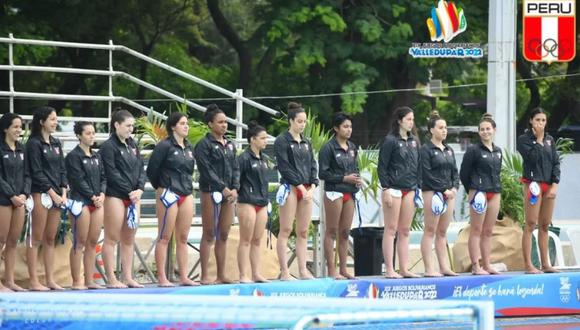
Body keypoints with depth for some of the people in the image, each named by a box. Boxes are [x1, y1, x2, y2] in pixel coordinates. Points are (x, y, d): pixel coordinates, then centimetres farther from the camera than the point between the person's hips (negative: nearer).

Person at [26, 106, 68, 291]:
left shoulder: (55, 143, 15)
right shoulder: (34, 144, -7)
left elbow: (62, 170, 14)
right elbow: (36, 173, -11)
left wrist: (63, 193, 1)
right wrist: (53, 194, -13)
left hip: (57, 195, 7)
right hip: (40, 194, -7)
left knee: (50, 239, 9)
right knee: (36, 239, -5)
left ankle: (50, 280, 11)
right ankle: (34, 281, -4)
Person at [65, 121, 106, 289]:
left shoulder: (96, 156, 15)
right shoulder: (73, 156, -6)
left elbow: (103, 178, 13)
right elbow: (78, 180, -12)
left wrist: (101, 195, -5)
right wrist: (92, 196, -13)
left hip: (97, 202, 7)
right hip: (80, 201, -7)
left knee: (93, 242, 6)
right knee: (80, 243, -5)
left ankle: (89, 280, 10)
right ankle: (76, 281, -2)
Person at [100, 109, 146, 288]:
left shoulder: (132, 145, 14)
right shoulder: (108, 146, -7)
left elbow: (141, 169, 11)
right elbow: (112, 174, -13)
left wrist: (139, 189, -6)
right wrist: (129, 192, -13)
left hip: (133, 197, 7)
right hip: (115, 197, -7)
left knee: (129, 239, 9)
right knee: (112, 238, -4)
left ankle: (128, 277, 12)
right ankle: (111, 279, -3)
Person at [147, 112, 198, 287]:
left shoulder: (189, 147, 13)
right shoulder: (165, 146, -8)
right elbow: (151, 169, -6)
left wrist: (188, 186, 12)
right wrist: (160, 187, 3)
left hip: (186, 195, 7)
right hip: (169, 194, -7)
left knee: (183, 238, 8)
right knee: (164, 238, -3)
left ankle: (184, 277, 10)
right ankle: (162, 278, -3)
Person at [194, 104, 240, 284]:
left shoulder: (230, 145, 15)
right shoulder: (204, 145, -6)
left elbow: (235, 168, 14)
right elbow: (207, 170, -13)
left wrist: (235, 188, -2)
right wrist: (223, 188, -16)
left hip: (229, 193, 6)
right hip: (211, 193, -6)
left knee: (223, 235, 8)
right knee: (209, 235, -4)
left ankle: (222, 275, 12)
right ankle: (205, 276, -2)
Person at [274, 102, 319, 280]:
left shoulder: (306, 143, 16)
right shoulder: (282, 141, -4)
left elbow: (312, 165, 13)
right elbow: (285, 167, -10)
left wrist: (312, 187, -3)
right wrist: (301, 186, -14)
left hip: (307, 190, 6)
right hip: (290, 187, -6)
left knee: (303, 232, 6)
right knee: (285, 230, -5)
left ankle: (303, 270, 7)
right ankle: (284, 271, -6)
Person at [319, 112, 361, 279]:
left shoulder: (352, 148, 13)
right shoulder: (328, 148, -8)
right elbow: (323, 173, -12)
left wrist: (358, 179, 0)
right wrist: (344, 178, -16)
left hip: (349, 193, 7)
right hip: (334, 192, -7)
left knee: (345, 232, 9)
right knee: (331, 232, -2)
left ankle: (343, 269, 14)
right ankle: (331, 270, -1)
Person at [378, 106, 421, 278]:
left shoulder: (413, 141, 13)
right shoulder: (391, 140, -6)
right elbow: (382, 166, -9)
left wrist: (419, 187, 11)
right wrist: (386, 189, -14)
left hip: (410, 190, 6)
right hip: (394, 189, -6)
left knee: (405, 231, 8)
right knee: (391, 229, -4)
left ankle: (404, 269, 11)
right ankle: (389, 269, -4)